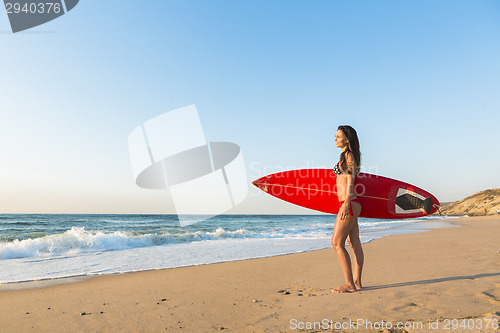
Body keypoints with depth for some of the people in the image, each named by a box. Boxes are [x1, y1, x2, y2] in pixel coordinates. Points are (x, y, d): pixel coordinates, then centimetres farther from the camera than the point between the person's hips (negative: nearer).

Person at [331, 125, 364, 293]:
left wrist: (346, 204, -20)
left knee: (337, 243, -7)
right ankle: (356, 282, 17)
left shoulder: (349, 156, -10)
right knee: (355, 243, 10)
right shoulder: (347, 156, 18)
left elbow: (350, 182, -16)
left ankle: (349, 284, 0)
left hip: (349, 204, -10)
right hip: (350, 205, 10)